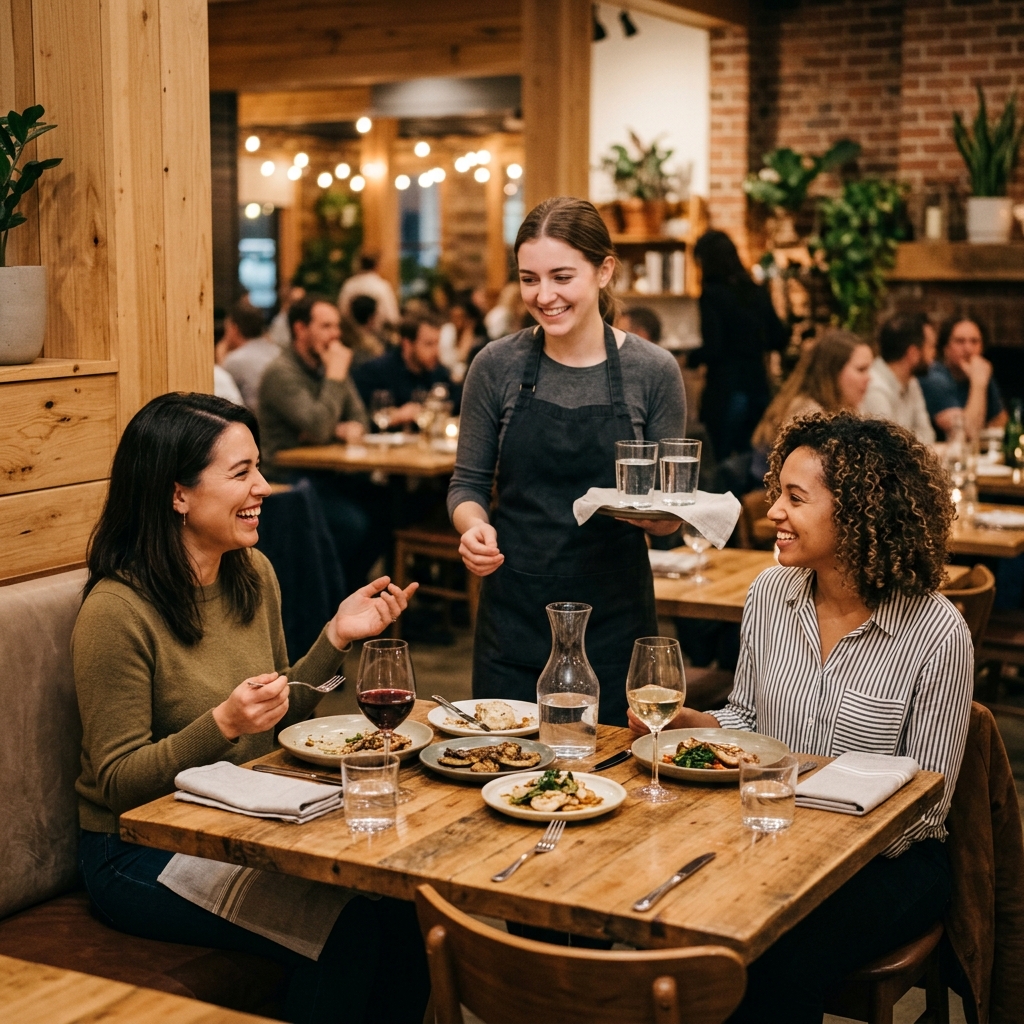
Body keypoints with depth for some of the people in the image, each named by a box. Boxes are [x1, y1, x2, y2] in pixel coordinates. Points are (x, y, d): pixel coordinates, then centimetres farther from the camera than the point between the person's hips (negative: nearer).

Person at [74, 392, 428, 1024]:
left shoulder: (254, 574, 4)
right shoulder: (118, 611, -19)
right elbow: (117, 783, -16)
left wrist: (337, 637, -1)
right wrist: (223, 725, -30)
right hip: (141, 853, -6)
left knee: (408, 896, -16)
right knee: (349, 924, -23)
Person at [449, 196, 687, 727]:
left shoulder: (653, 371, -3)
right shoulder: (497, 365, -1)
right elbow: (468, 484, 6)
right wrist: (474, 527, -14)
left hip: (615, 619, 0)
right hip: (513, 615, 1)